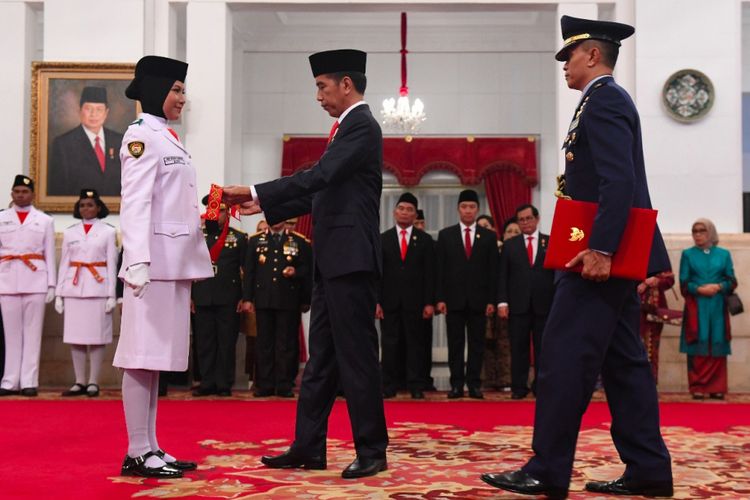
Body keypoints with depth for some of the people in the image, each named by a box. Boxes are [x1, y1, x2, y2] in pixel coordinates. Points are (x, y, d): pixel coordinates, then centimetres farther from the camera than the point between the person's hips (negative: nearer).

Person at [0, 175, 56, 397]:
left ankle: (29, 381, 2)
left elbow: (49, 254, 8)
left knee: (32, 332, -1)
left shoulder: (45, 221, 10)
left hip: (35, 281, -1)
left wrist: (51, 284, 3)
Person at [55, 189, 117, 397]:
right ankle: (80, 382, 10)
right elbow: (64, 263, 11)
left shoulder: (108, 231, 4)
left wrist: (112, 295, -5)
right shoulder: (69, 232, 12)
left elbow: (112, 264, 1)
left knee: (97, 337, -2)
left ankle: (93, 382, 4)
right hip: (73, 288, 3)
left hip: (98, 288, -3)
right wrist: (59, 293, 5)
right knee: (75, 337, 3)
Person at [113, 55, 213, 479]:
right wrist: (138, 261, -24)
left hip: (177, 260, 9)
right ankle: (137, 452, -1)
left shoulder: (168, 138, 21)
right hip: (154, 261, -9)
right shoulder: (141, 136, -7)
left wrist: (194, 262, 20)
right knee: (143, 354, -6)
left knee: (160, 353, 10)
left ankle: (151, 447, 15)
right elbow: (135, 203, -16)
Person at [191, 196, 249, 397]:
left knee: (227, 342, 1)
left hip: (229, 299, -2)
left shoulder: (239, 238, 5)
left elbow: (246, 270, 2)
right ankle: (207, 383, 11)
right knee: (204, 342, 4)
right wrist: (188, 296, 4)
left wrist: (245, 298, -4)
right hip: (202, 298, 2)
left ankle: (224, 384, 7)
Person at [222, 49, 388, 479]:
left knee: (356, 355, -4)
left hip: (351, 260, -10)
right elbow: (321, 192, 21)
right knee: (322, 357, 12)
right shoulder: (347, 128, 19)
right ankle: (308, 447, 18)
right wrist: (266, 206, 17)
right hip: (334, 261, 10)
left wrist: (254, 192, -19)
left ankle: (372, 450, 6)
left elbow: (318, 177, -22)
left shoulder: (361, 126, -11)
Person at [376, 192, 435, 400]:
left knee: (415, 343, 2)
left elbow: (429, 273, 3)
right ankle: (389, 385, 8)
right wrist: (376, 301, -4)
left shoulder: (425, 240, 7)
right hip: (389, 300, 1)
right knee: (390, 344, 2)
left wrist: (429, 303, -4)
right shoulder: (382, 239, 8)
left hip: (415, 301, 0)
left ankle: (416, 386, 7)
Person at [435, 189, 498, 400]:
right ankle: (456, 384, 7)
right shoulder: (445, 235, 6)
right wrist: (440, 298, -4)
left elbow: (493, 271, 4)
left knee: (477, 344, 3)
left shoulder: (489, 236, 6)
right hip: (454, 299, 0)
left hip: (478, 299, 0)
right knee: (455, 345, 3)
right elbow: (440, 269, 3)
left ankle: (474, 384, 8)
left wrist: (491, 300, -3)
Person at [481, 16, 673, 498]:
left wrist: (599, 250, -27)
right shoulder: (610, 100, 20)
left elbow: (619, 182, -23)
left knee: (565, 357, -7)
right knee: (623, 360, 10)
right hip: (613, 255, 11)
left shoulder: (603, 101, -12)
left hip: (599, 257, -11)